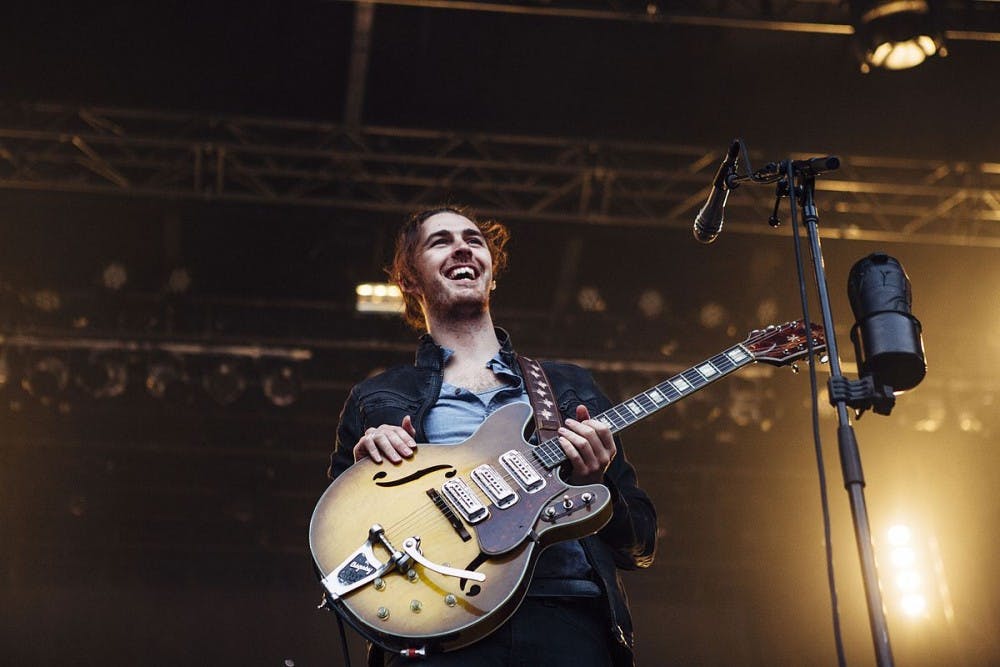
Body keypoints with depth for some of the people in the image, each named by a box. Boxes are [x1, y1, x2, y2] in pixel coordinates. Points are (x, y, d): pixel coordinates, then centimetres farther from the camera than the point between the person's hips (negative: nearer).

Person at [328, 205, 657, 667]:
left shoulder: (570, 388, 22)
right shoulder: (376, 399, 19)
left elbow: (641, 546, 18)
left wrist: (596, 485, -1)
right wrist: (363, 468, -3)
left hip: (569, 616, 2)